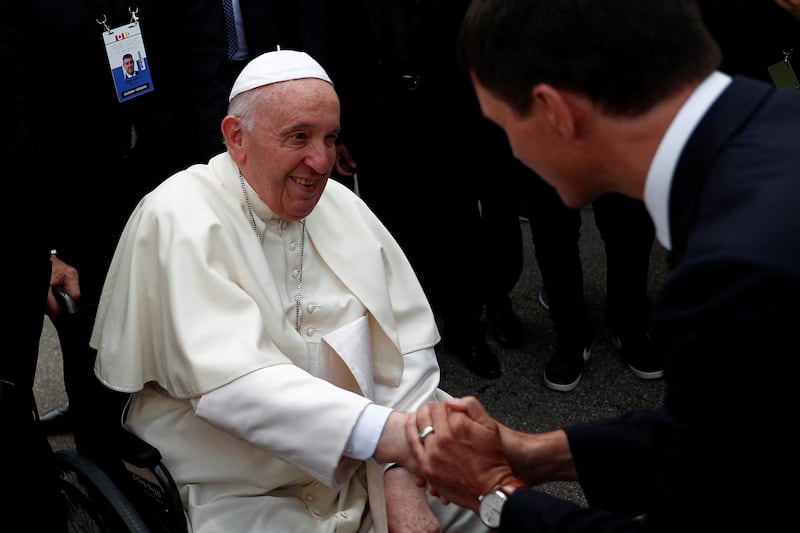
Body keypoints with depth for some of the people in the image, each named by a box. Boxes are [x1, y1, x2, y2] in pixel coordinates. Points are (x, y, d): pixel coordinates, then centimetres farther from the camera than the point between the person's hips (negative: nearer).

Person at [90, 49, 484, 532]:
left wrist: (402, 469, -11)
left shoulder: (341, 206, 4)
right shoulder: (178, 219, -13)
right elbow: (231, 382, -26)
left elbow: (408, 343, 2)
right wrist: (389, 432, -36)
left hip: (365, 469, 5)